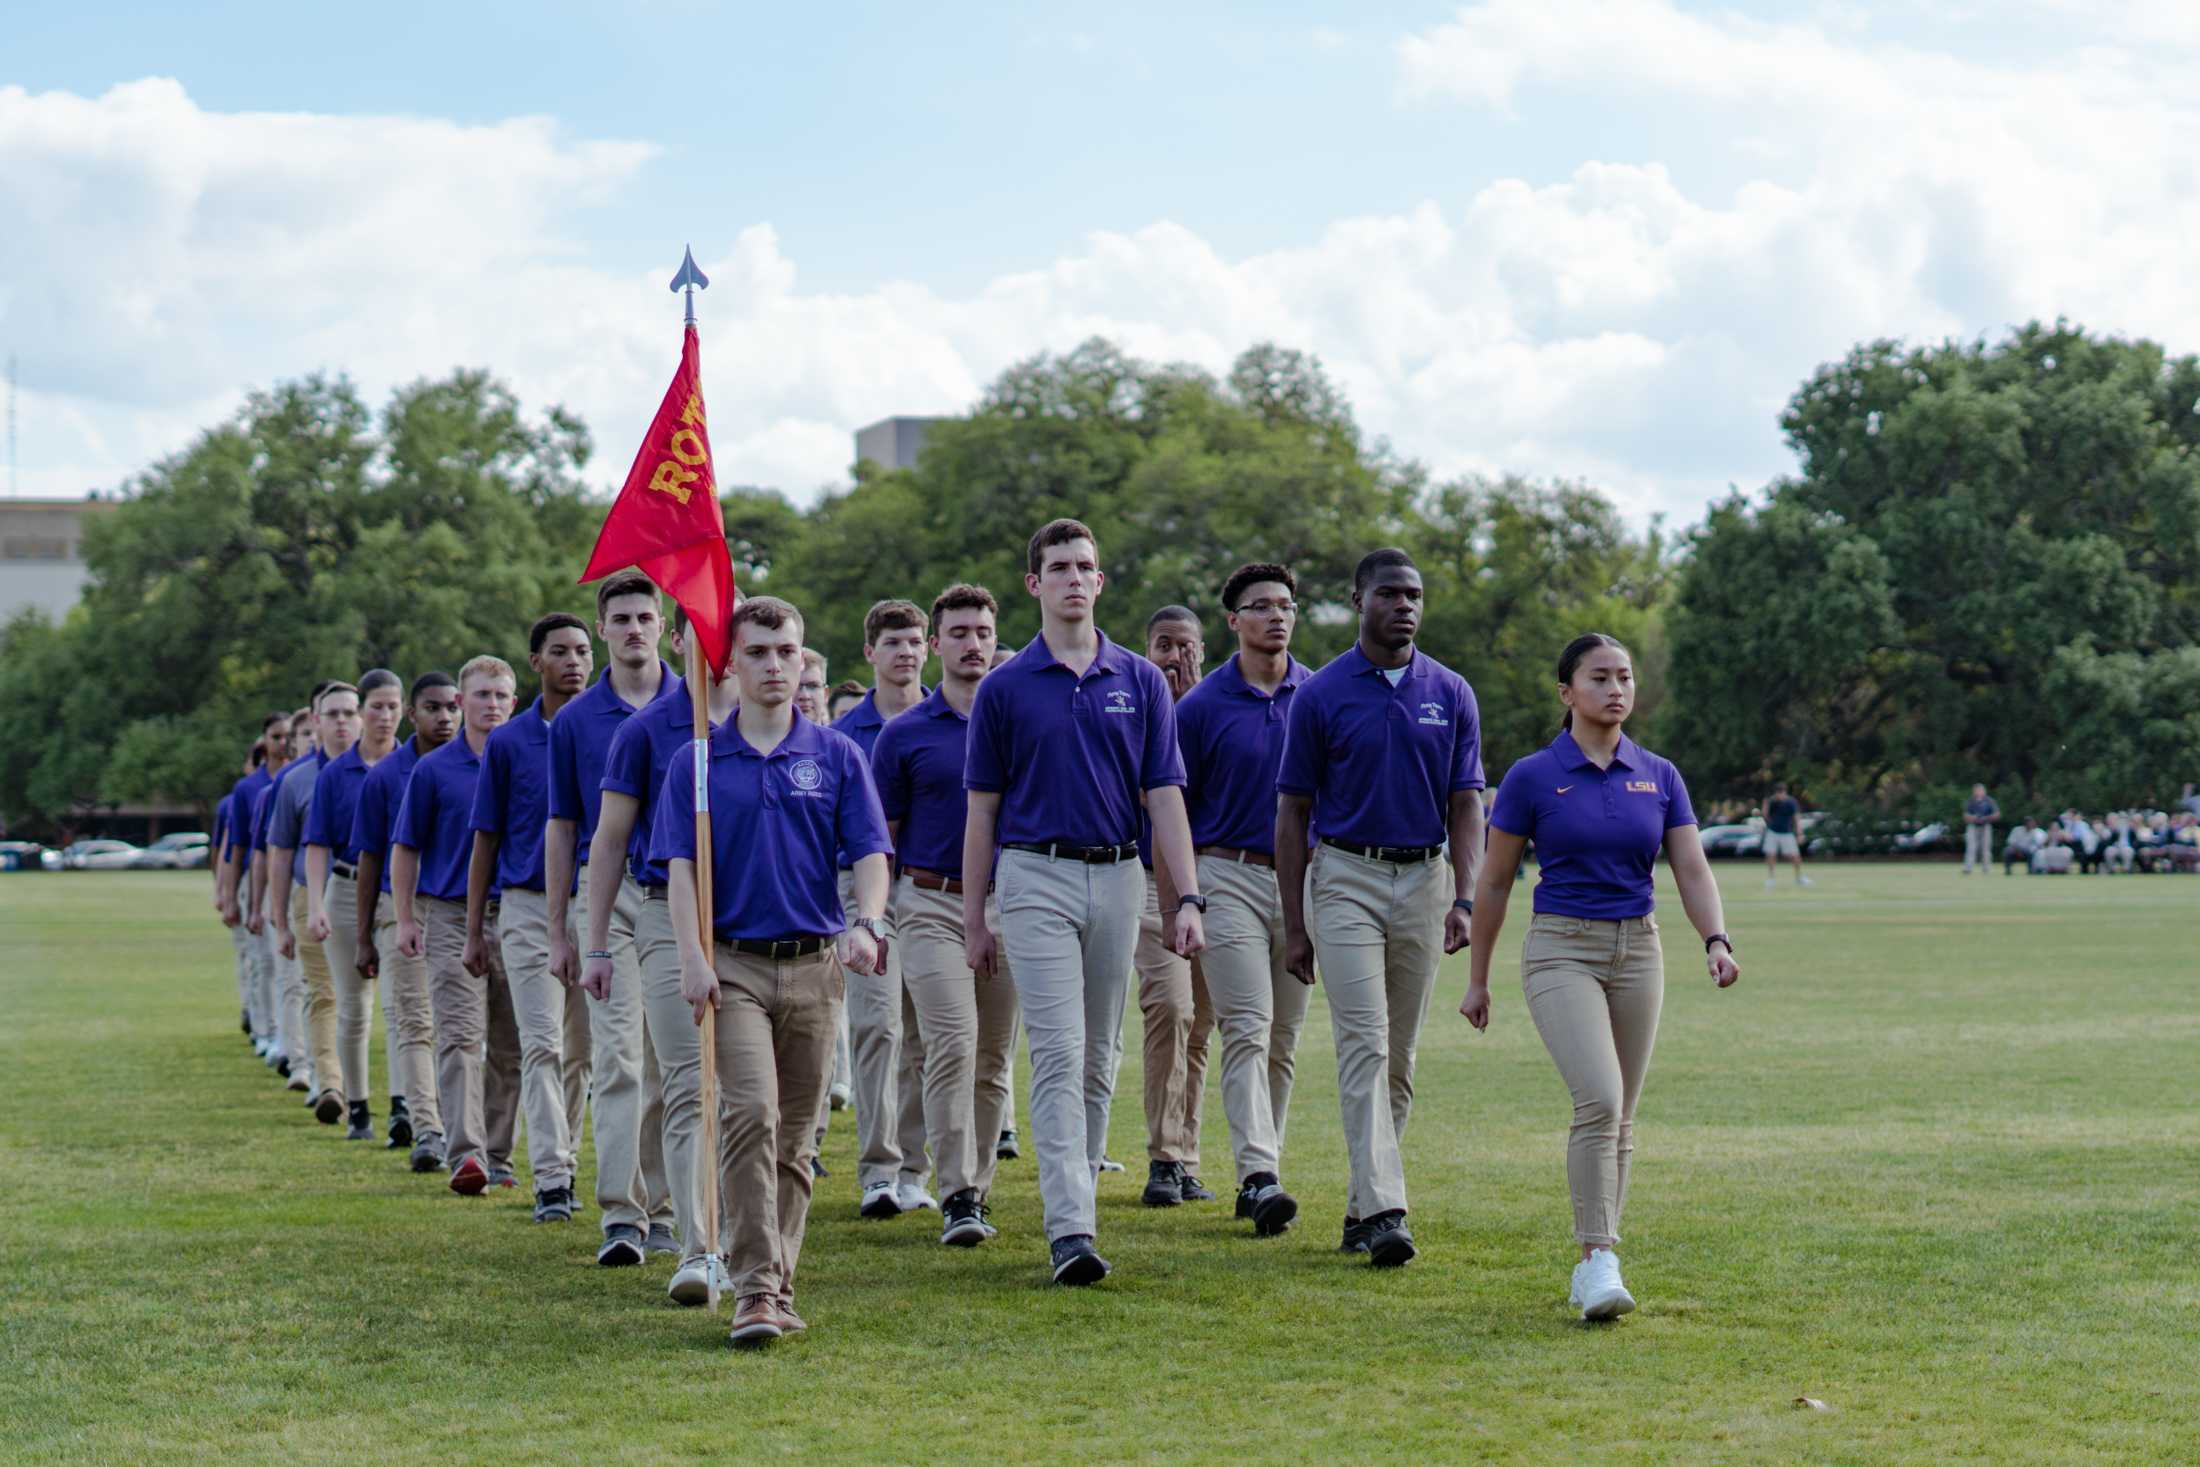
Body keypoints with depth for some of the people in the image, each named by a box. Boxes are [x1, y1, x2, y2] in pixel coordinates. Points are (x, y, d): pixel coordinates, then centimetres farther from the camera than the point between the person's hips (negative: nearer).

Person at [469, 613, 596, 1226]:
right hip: (528, 906, -1)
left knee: (580, 1049, 9)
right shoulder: (507, 742, 3)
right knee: (542, 1045, -10)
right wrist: (474, 930, 5)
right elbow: (486, 840, 7)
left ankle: (564, 1162, 23)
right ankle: (550, 1180, -14)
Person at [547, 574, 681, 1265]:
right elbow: (562, 827, 9)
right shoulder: (575, 721, 7)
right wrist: (559, 933, 5)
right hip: (606, 896, -1)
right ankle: (621, 1216, -13)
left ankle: (660, 1208, 14)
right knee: (617, 1058, -10)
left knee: (672, 1063, 5)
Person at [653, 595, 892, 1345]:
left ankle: (779, 1285, 15)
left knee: (795, 1135, 6)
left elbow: (869, 854, 2)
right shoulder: (699, 762, 5)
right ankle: (754, 1288, -19)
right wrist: (692, 956, -10)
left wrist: (866, 924, -17)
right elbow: (680, 866, 2)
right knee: (750, 1113, -18)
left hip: (815, 964, 2)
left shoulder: (837, 755, 7)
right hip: (734, 964, -2)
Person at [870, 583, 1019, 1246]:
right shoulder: (904, 735, 3)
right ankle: (957, 1196, -17)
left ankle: (976, 1189, 16)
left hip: (1006, 908, 3)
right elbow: (880, 839, 6)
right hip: (931, 904, -2)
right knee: (952, 1043, -16)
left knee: (992, 1058, 6)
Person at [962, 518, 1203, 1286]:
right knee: (1058, 1055, -12)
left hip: (1117, 878, 3)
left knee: (1099, 1058, 9)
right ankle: (1070, 1231, -18)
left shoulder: (1141, 681, 7)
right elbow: (983, 809, 4)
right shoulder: (1004, 688, 1)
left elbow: (1164, 796, 4)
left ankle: (1074, 1199, 22)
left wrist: (1188, 898, -5)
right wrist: (973, 919, 1)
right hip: (1036, 877, -3)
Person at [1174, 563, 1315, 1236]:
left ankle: (1259, 1175, 15)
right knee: (1247, 1029, -14)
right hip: (1229, 878, -4)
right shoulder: (1202, 705, -1)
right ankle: (1259, 1177, -23)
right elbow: (1174, 806, 3)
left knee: (1284, 1040, 7)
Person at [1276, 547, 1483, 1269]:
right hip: (1345, 877, -3)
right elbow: (1293, 812, 1)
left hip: (1423, 878, 3)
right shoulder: (1321, 695, -2)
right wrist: (1294, 925, -3)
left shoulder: (1451, 694, 6)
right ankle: (1385, 1211, -21)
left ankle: (1361, 1207, 18)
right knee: (1365, 1047, -14)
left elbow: (1466, 803, 4)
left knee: (1400, 1057, 8)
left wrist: (1464, 899, -10)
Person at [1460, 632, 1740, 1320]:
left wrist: (1716, 941, -18)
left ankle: (1592, 1265, 18)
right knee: (1599, 1100, -21)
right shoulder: (1532, 777, -4)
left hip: (1637, 952, 4)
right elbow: (1494, 881, 2)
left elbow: (1692, 870, 1)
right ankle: (1600, 1260, -18)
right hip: (1562, 950, -4)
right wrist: (1477, 978, 5)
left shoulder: (1659, 777, 5)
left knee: (1620, 1117, 7)